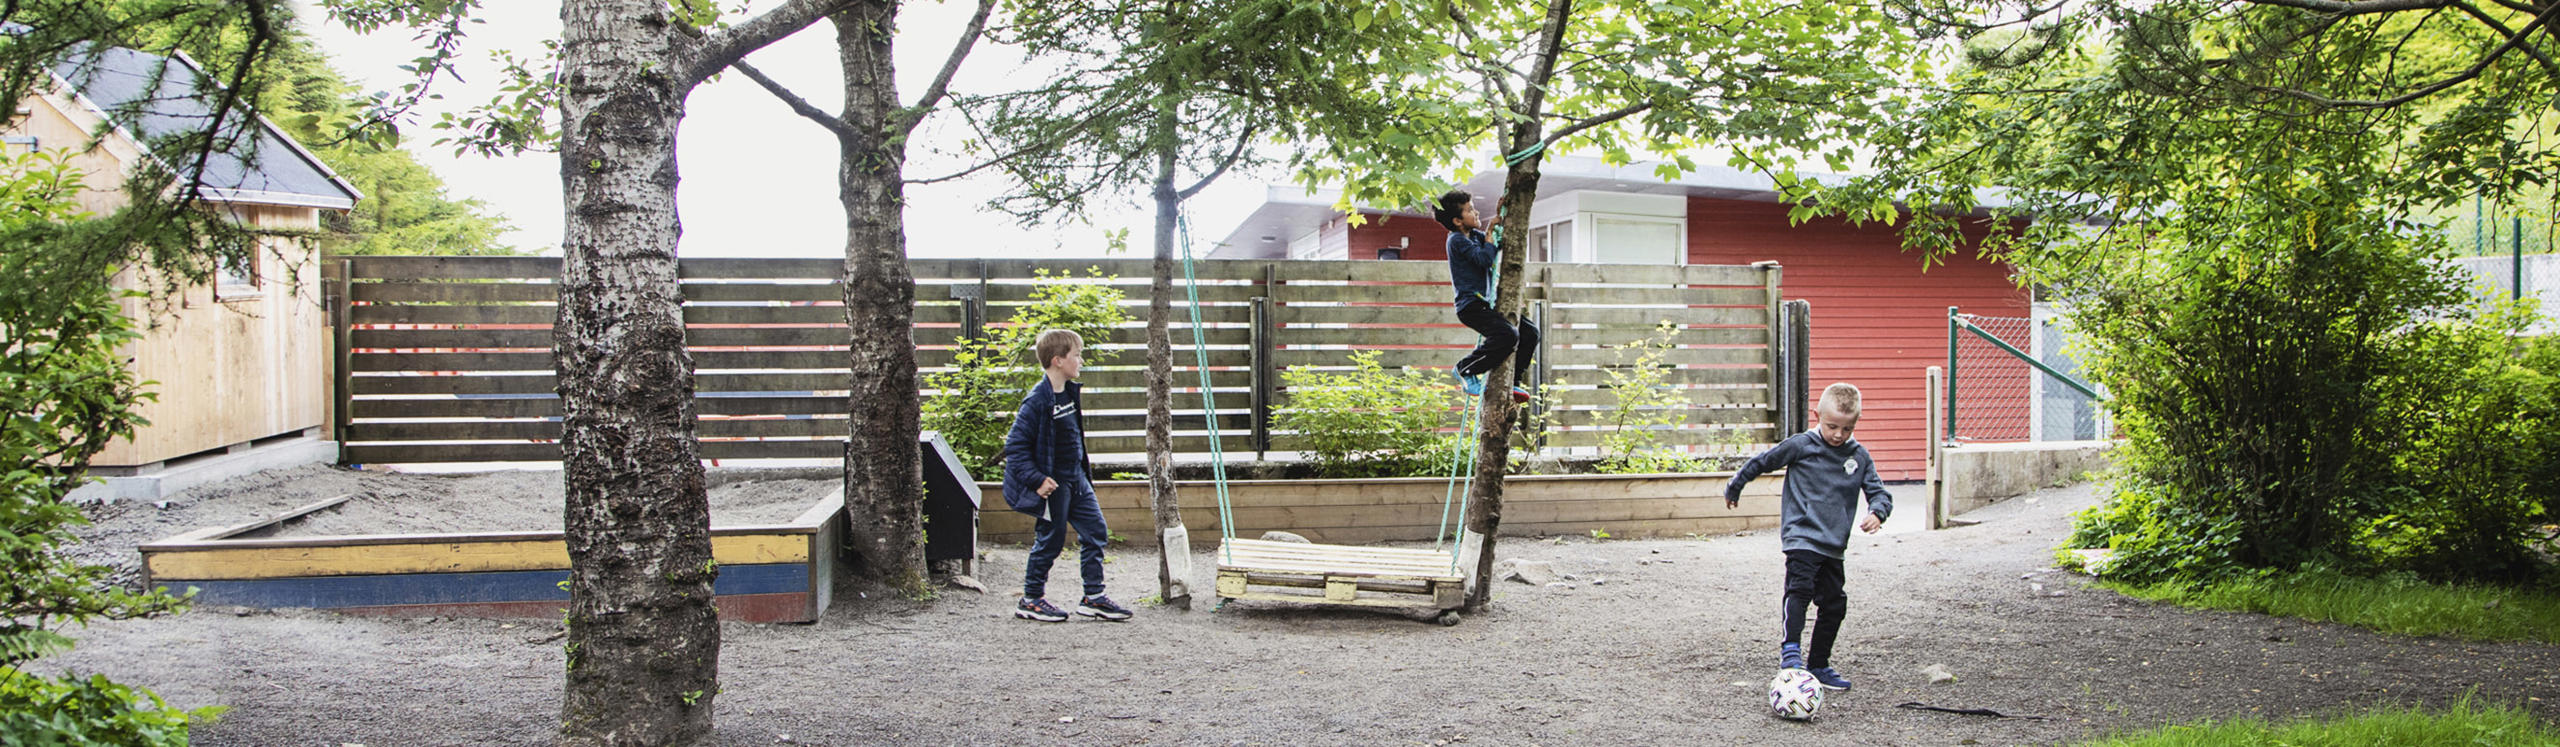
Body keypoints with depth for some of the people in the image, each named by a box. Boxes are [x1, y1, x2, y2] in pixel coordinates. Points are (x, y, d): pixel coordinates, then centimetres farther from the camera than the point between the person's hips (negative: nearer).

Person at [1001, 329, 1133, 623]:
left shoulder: (1071, 393, 6)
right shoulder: (1038, 400, -20)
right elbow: (1014, 446, -19)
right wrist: (1036, 479, -23)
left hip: (1076, 479, 8)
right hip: (1052, 485, -8)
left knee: (1096, 532, 8)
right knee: (1050, 540, 2)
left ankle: (1093, 596, 17)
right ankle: (1030, 600, 17)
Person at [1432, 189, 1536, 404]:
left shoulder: (1475, 235, 16)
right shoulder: (1457, 240, -11)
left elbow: (1500, 244, 25)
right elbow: (1485, 259, -22)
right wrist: (1491, 232, -9)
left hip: (1485, 303, 9)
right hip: (1471, 305, -9)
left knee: (1530, 333, 2)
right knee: (1508, 335, -28)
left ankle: (1511, 383, 9)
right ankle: (1465, 370, -10)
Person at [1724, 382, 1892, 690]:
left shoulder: (1859, 456, 7)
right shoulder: (1801, 446, -4)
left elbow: (1879, 492, 12)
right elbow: (1761, 462, 8)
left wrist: (1877, 512, -12)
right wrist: (1734, 489, 18)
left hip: (1833, 545, 5)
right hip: (1802, 536, -5)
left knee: (1834, 605, 8)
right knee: (1800, 588, -26)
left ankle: (1819, 664, 20)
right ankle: (1791, 649, -28)